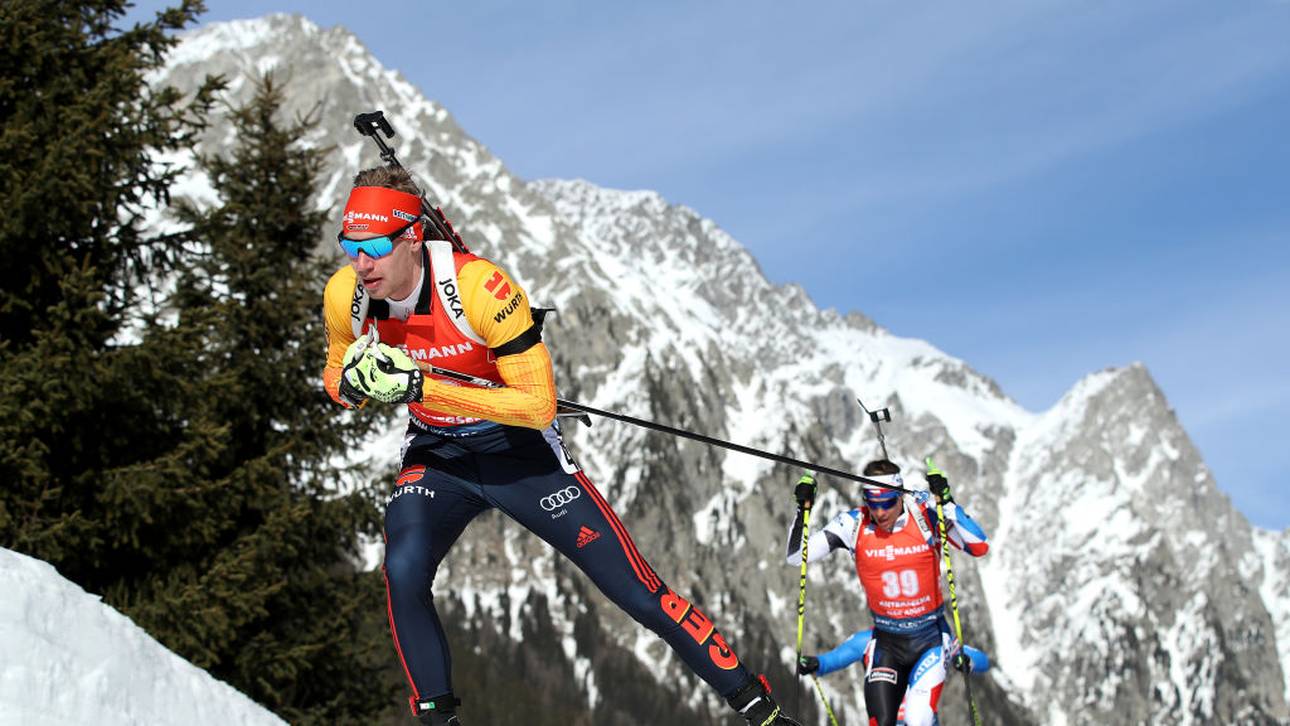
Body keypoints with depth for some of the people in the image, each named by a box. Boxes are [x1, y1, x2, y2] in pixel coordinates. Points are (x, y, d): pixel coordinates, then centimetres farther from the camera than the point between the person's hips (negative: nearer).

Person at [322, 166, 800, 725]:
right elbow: (337, 379, 6)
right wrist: (351, 384, -20)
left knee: (635, 589, -4)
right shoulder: (345, 296, -14)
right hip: (435, 456, 4)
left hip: (519, 450, -3)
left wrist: (421, 388, -35)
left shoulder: (477, 285, -30)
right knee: (403, 572, -26)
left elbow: (539, 404, -29)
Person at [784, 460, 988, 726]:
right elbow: (796, 556, -9)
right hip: (886, 642, 2)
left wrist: (947, 502, -34)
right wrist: (803, 509, -22)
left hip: (931, 637, -2)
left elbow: (979, 547, -24)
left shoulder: (926, 513, -15)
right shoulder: (854, 524, -11)